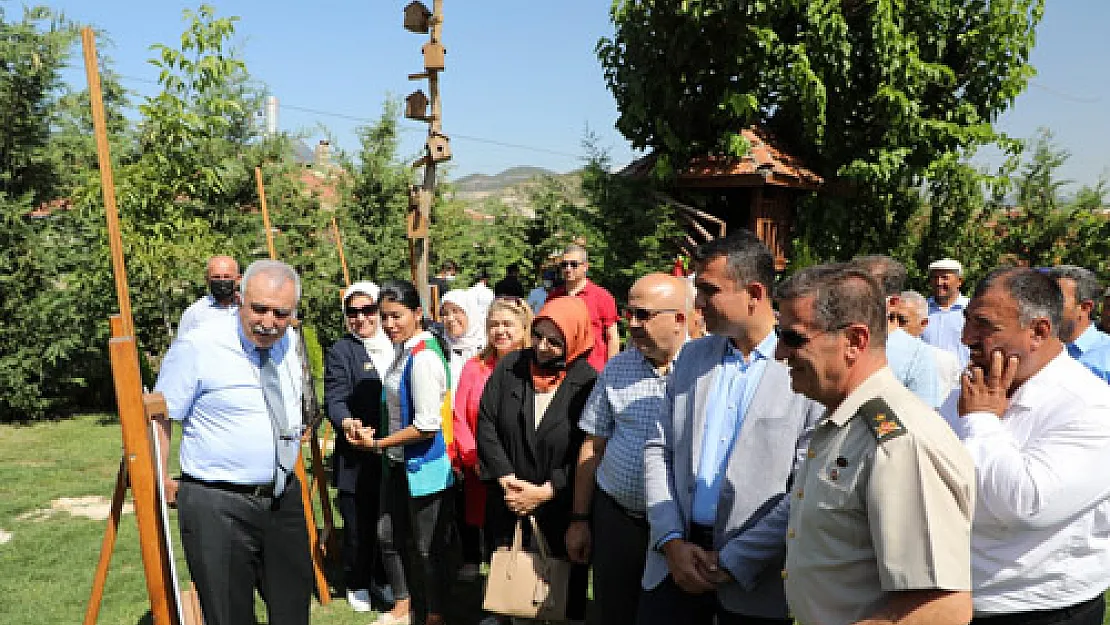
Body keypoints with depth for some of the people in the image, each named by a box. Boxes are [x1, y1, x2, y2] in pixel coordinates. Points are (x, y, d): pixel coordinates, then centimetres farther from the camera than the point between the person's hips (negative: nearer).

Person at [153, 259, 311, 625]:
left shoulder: (287, 344, 4)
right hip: (218, 507, -6)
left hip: (284, 496, 6)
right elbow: (158, 419, -11)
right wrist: (161, 483, -11)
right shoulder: (196, 347, -16)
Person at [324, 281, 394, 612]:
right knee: (359, 524, 6)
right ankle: (357, 584, 26)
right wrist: (346, 421, -34)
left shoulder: (395, 346, 8)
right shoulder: (340, 352, -4)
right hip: (357, 457, -4)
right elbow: (335, 399, -13)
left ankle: (382, 577, 32)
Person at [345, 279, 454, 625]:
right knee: (389, 535, 20)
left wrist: (377, 443, -16)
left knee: (427, 548, 8)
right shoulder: (405, 350, 5)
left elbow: (427, 426, -25)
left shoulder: (423, 358, -23)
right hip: (399, 463, 9)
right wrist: (372, 431, 5)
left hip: (425, 467, -9)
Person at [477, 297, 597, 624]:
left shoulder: (588, 383, -12)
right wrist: (506, 479, -12)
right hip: (508, 503, 3)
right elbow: (486, 423, -4)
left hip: (560, 508, -3)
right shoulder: (509, 367, -3)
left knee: (562, 584, 10)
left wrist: (545, 491, -15)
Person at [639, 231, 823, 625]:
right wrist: (672, 542, -4)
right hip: (675, 556, 4)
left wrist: (732, 562, -12)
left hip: (754, 581, -4)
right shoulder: (692, 356, 6)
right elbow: (658, 450, 6)